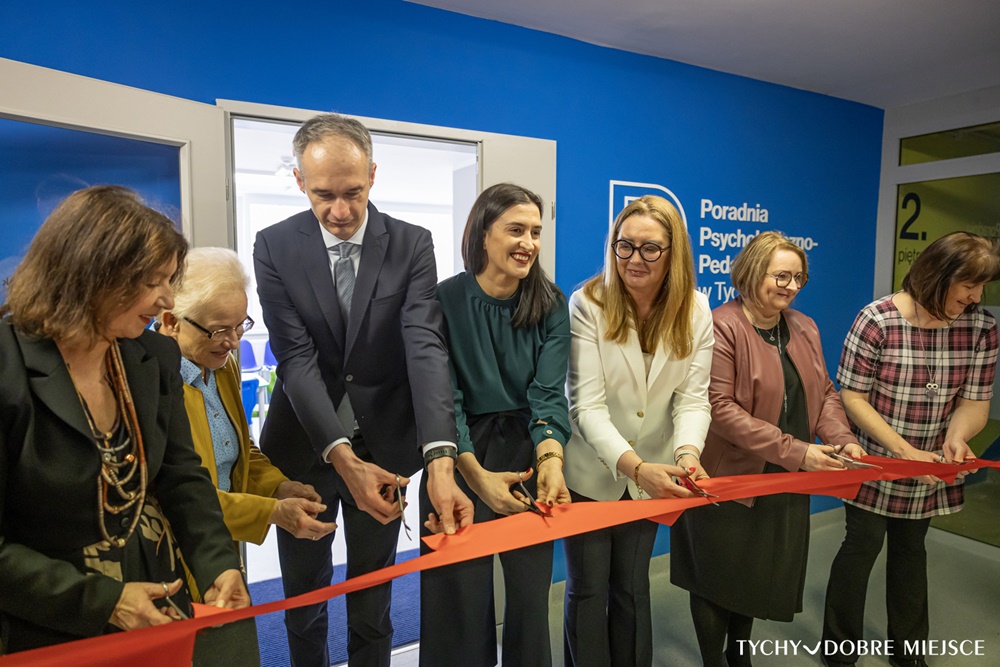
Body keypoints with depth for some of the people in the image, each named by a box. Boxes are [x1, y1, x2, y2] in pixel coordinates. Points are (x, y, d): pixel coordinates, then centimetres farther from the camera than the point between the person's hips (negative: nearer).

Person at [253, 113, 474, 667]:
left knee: (373, 598, 17)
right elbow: (296, 359, -17)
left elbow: (426, 348, -21)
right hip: (304, 447, 1)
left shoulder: (411, 245, -9)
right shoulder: (275, 247, -9)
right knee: (303, 595, 20)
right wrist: (342, 457, -29)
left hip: (383, 446, 0)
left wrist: (440, 459, -34)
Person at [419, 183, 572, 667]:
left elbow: (548, 393, -11)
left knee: (531, 591, 13)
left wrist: (550, 459, -30)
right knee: (462, 595, 7)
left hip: (530, 455, 2)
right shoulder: (444, 300, -10)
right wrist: (476, 474, -28)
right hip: (461, 460, -2)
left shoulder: (550, 306, -3)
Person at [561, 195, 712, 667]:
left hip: (651, 475, 3)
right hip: (590, 472, -3)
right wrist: (634, 465, -36)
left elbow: (692, 397, -10)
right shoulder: (587, 304, -18)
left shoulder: (694, 311, -7)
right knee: (588, 589, 10)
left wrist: (687, 453, -30)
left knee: (633, 587, 20)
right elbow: (588, 404, -23)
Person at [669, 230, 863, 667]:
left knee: (760, 576, 19)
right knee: (719, 579, 10)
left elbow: (824, 393, 12)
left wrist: (842, 439, -7)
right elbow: (719, 406, -23)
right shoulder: (721, 327, -17)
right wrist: (794, 451, -23)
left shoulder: (804, 328, 7)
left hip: (785, 484, 7)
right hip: (728, 479, -6)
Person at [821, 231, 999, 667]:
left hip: (931, 471, 4)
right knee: (864, 544, 3)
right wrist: (904, 451, -25)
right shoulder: (877, 319, -20)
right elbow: (852, 396, -18)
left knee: (911, 547, 19)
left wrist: (956, 436, -24)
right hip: (873, 463, -4)